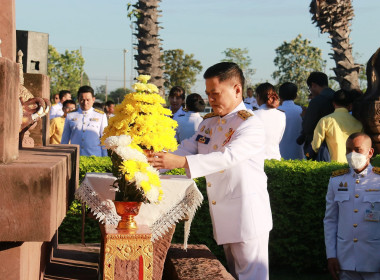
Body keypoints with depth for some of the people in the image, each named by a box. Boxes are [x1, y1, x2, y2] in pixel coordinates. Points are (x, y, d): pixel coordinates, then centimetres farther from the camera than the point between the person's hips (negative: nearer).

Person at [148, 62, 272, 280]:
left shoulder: (251, 125, -16)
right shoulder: (209, 123, 11)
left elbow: (228, 156, -30)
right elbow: (187, 149, 11)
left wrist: (181, 162, -40)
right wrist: (154, 162, -7)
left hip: (247, 215, -8)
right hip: (224, 217, 8)